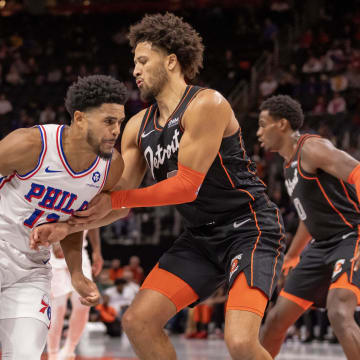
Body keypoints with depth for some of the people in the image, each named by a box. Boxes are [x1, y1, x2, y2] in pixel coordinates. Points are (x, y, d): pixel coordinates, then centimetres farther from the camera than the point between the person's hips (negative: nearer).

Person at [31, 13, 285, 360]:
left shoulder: (206, 105, -17)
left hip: (249, 227, -8)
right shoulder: (138, 127, 7)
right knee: (137, 321, -1)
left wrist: (116, 200, -12)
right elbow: (118, 202, 9)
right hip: (201, 236, 8)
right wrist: (66, 227, -7)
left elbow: (187, 186, -19)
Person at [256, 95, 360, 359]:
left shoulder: (311, 148, -13)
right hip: (322, 246, 10)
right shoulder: (290, 164, 16)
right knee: (277, 318, 11)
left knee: (339, 313, -30)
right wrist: (291, 257, 34)